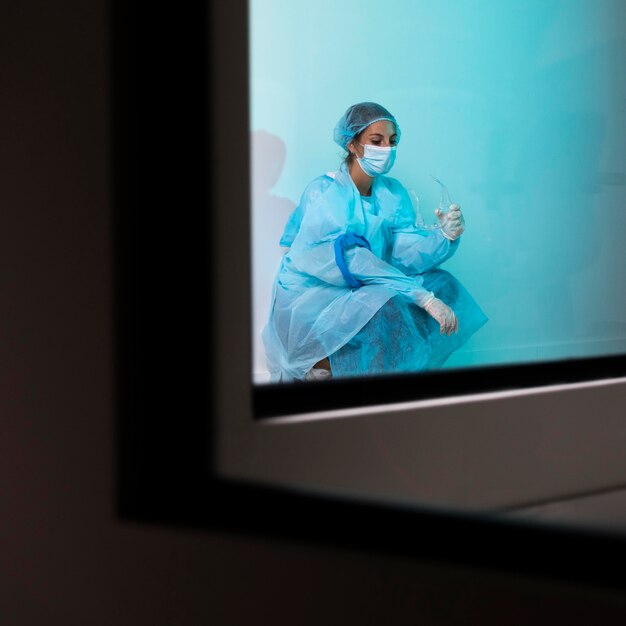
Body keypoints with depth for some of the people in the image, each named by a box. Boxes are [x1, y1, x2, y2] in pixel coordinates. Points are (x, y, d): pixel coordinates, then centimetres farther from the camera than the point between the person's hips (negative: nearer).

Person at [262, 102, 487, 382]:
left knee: (444, 285, -7)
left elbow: (406, 253, -6)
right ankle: (322, 365, -13)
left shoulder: (392, 193, 5)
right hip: (310, 301, -8)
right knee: (390, 307, -33)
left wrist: (444, 237, -28)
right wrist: (422, 295, -35)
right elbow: (351, 260, -28)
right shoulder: (322, 193, -16)